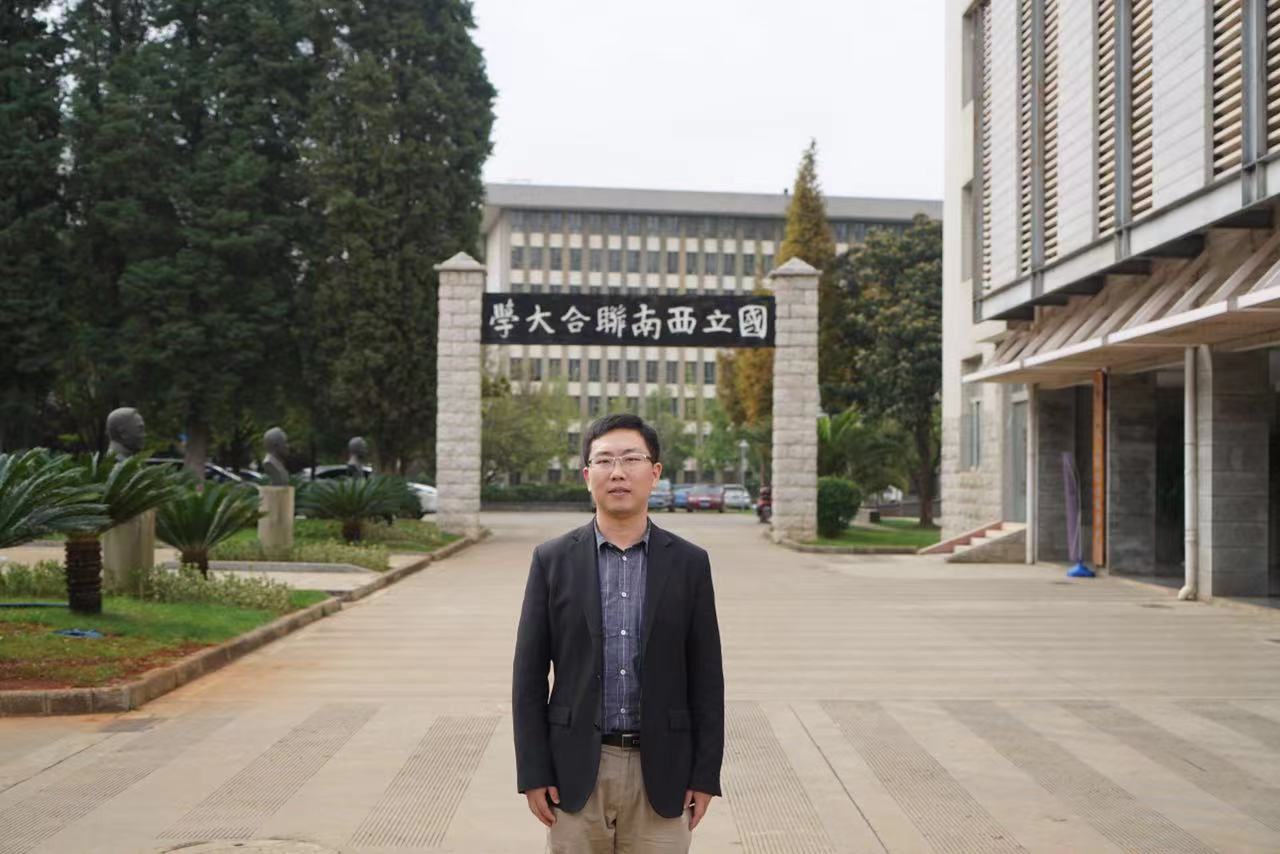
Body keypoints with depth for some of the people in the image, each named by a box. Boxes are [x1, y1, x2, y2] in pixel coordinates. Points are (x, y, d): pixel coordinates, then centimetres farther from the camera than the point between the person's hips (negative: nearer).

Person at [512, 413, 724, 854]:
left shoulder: (690, 563, 2)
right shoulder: (552, 560, 0)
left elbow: (706, 678, 3)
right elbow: (529, 675, 1)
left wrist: (705, 775, 0)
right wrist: (533, 772, -4)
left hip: (660, 770, 0)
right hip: (576, 770, 0)